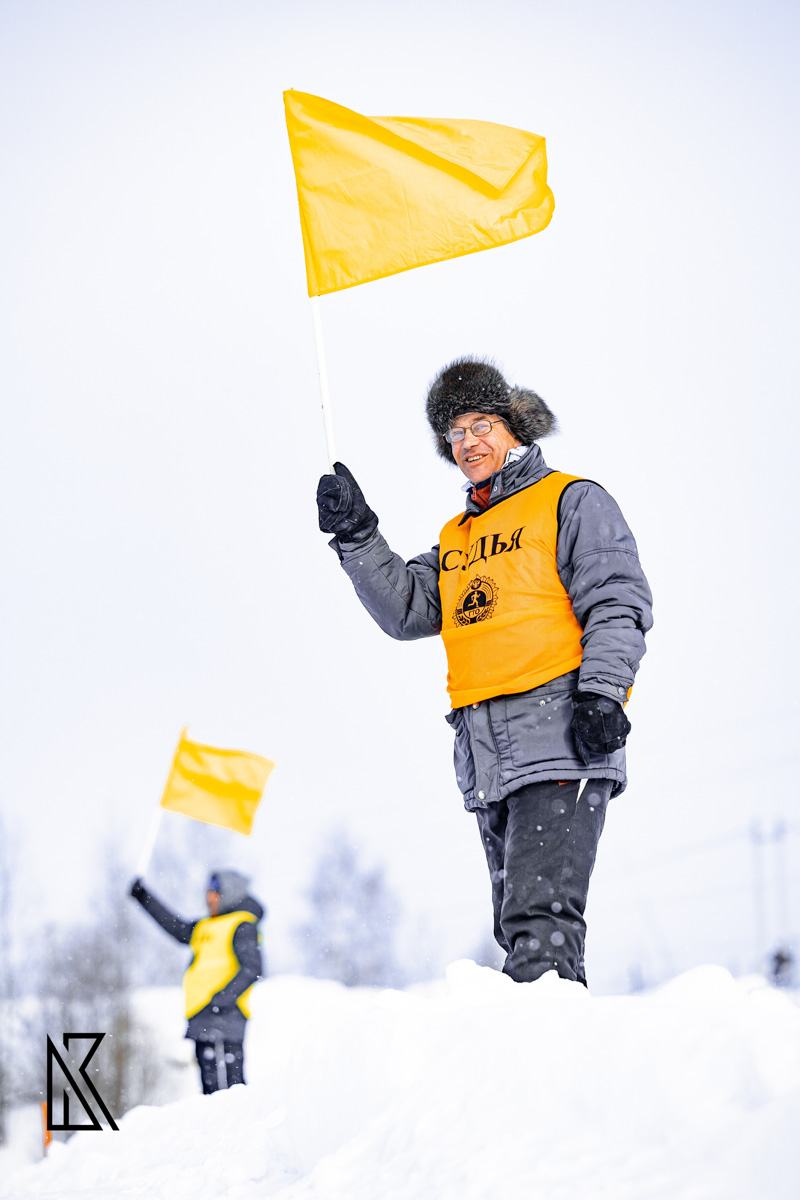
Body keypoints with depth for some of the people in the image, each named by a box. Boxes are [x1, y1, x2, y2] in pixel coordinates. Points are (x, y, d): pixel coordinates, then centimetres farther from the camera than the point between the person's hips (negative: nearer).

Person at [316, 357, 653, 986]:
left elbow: (618, 603, -4)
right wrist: (357, 535, 2)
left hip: (562, 736, -7)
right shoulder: (457, 538, 26)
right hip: (487, 759, 7)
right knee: (518, 931, 6)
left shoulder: (572, 502, 7)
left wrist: (601, 692, -17)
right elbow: (407, 609, 14)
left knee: (540, 915, -19)